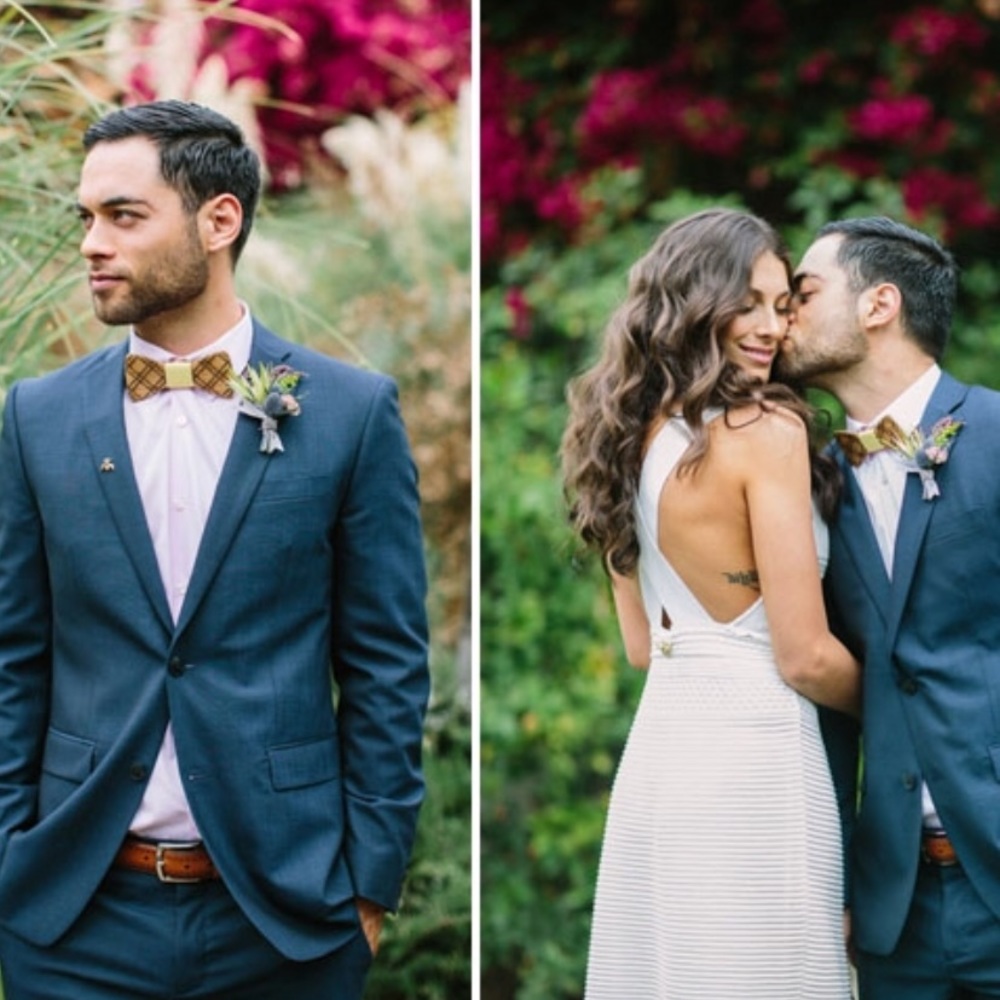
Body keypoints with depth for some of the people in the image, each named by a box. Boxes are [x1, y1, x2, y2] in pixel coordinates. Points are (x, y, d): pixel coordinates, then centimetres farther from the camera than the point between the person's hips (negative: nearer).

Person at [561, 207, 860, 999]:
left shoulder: (634, 435, 10)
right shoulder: (766, 430, -13)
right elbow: (805, 657, -12)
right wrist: (886, 704, 7)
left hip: (661, 745, 8)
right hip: (753, 759, -8)